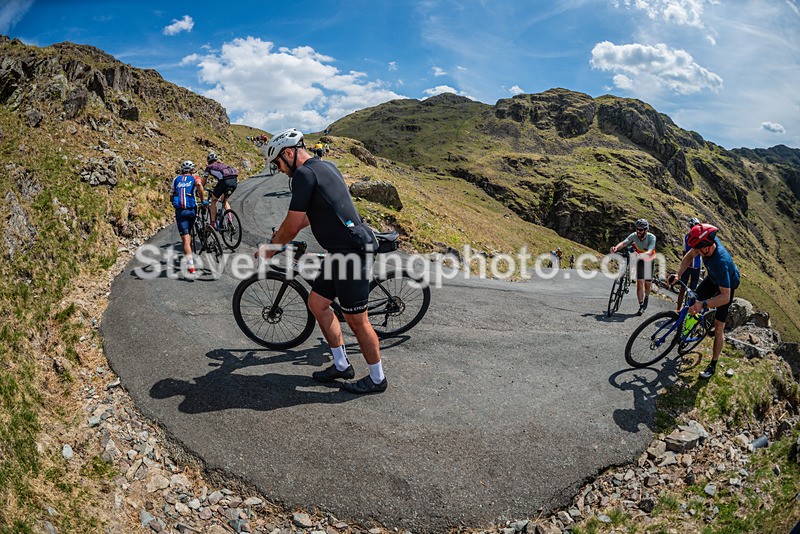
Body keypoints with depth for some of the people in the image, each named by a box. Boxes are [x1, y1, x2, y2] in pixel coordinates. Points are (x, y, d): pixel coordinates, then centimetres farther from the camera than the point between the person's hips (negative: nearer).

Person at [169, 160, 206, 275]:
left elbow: (171, 197, 16)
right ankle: (187, 256, 32)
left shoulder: (176, 179, 17)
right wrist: (203, 200, -7)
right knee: (188, 233, 25)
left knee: (185, 238, -6)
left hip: (179, 211, 0)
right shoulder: (195, 178, 11)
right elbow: (199, 184, -14)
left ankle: (191, 265, -18)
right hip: (191, 210, 0)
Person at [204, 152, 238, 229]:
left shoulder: (209, 167, 23)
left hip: (224, 181, -5)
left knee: (213, 200, 17)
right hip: (234, 181, 5)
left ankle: (213, 223, 11)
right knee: (225, 200, 27)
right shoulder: (223, 165, 35)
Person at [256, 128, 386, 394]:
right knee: (317, 303, 16)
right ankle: (342, 365, 27)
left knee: (356, 319, 2)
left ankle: (377, 379, 18)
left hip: (351, 252, -10)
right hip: (342, 251, 10)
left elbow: (292, 225, -11)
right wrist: (283, 232, 38)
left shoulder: (304, 174, -13)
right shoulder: (325, 166, 17)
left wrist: (269, 250, 7)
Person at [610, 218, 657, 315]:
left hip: (649, 260, -1)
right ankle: (641, 306, -3)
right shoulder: (634, 236, -20)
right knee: (640, 283, -10)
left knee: (647, 284, 5)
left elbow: (650, 251, -42)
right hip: (640, 261, 1)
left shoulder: (651, 237, -26)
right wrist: (616, 248, -55)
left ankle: (646, 297, 39)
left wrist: (644, 255, -63)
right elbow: (623, 243, -33)